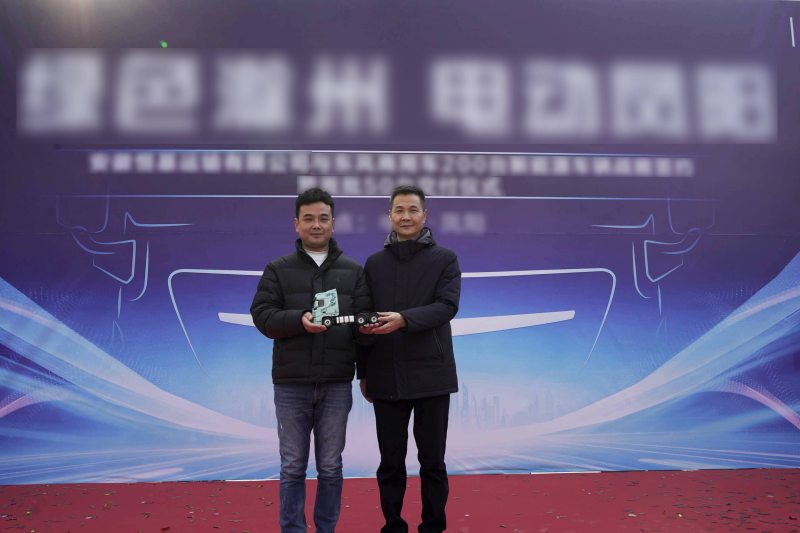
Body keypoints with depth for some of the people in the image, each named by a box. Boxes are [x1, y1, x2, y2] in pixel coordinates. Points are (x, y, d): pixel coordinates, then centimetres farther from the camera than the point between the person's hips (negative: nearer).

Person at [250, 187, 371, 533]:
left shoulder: (353, 271, 7)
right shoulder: (278, 269, 4)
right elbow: (262, 315, -3)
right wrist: (299, 320, -21)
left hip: (337, 384, 1)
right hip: (291, 384, -1)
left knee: (330, 467, 10)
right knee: (293, 467, 8)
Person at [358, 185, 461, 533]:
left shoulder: (445, 259, 1)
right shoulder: (375, 263, 8)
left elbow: (448, 306, -13)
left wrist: (404, 318, -29)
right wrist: (363, 372, 8)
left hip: (431, 376, -2)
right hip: (386, 378, 2)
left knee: (432, 461, 7)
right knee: (391, 462, 10)